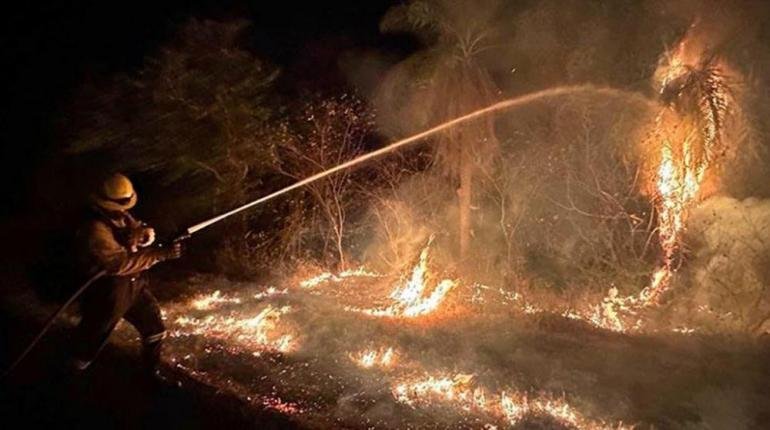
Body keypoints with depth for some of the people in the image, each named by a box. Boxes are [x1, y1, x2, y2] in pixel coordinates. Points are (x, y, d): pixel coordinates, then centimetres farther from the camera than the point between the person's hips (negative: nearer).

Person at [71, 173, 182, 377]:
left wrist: (141, 233, -24)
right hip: (107, 293, -8)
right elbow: (121, 263, -32)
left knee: (155, 329, 15)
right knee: (92, 340, 9)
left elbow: (147, 233, 2)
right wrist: (161, 254, -34)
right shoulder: (95, 231, -27)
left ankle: (152, 370, 36)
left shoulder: (121, 216, 0)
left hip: (134, 285, 8)